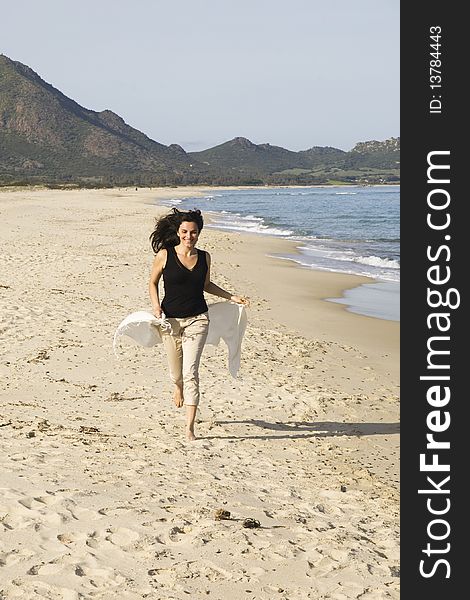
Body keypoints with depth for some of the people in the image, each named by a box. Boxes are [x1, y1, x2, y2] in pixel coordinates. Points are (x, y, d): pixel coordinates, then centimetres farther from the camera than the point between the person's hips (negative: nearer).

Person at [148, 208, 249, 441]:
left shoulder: (204, 257, 4)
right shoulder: (164, 255, -5)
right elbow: (153, 282, 7)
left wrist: (232, 297, 14)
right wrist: (156, 305, -8)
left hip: (197, 319, 0)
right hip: (170, 319, 0)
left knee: (191, 373, -12)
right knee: (176, 373, 13)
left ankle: (190, 427, -11)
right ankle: (178, 388, 54)